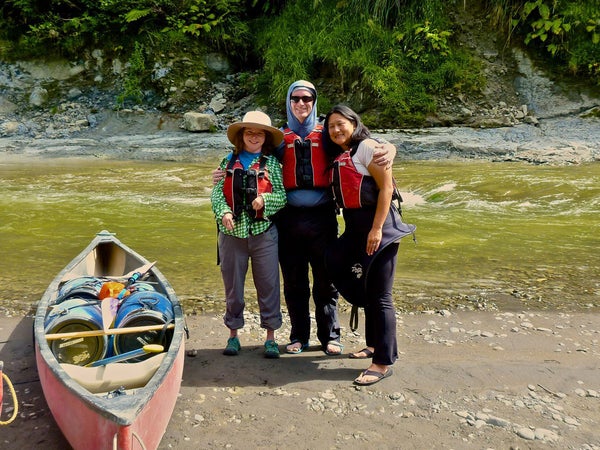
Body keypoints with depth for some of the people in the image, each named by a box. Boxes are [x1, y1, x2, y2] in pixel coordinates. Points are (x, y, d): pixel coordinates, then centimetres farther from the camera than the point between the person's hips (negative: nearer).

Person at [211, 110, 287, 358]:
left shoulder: (271, 163, 5)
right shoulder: (229, 162, 8)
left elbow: (282, 196, -1)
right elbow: (216, 193, 2)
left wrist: (264, 199, -20)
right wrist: (224, 213, -16)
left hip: (263, 232, -1)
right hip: (232, 233, 2)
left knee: (268, 285, 3)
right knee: (233, 285, 10)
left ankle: (270, 336, 16)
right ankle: (233, 334, 25)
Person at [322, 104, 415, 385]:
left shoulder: (366, 147, -8)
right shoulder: (338, 156, 17)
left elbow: (386, 187, -15)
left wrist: (377, 229, -20)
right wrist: (352, 231, 7)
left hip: (376, 224, -9)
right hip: (355, 228, 9)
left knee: (379, 294, -6)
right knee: (364, 289, 17)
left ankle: (384, 362, 2)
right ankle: (375, 345, 33)